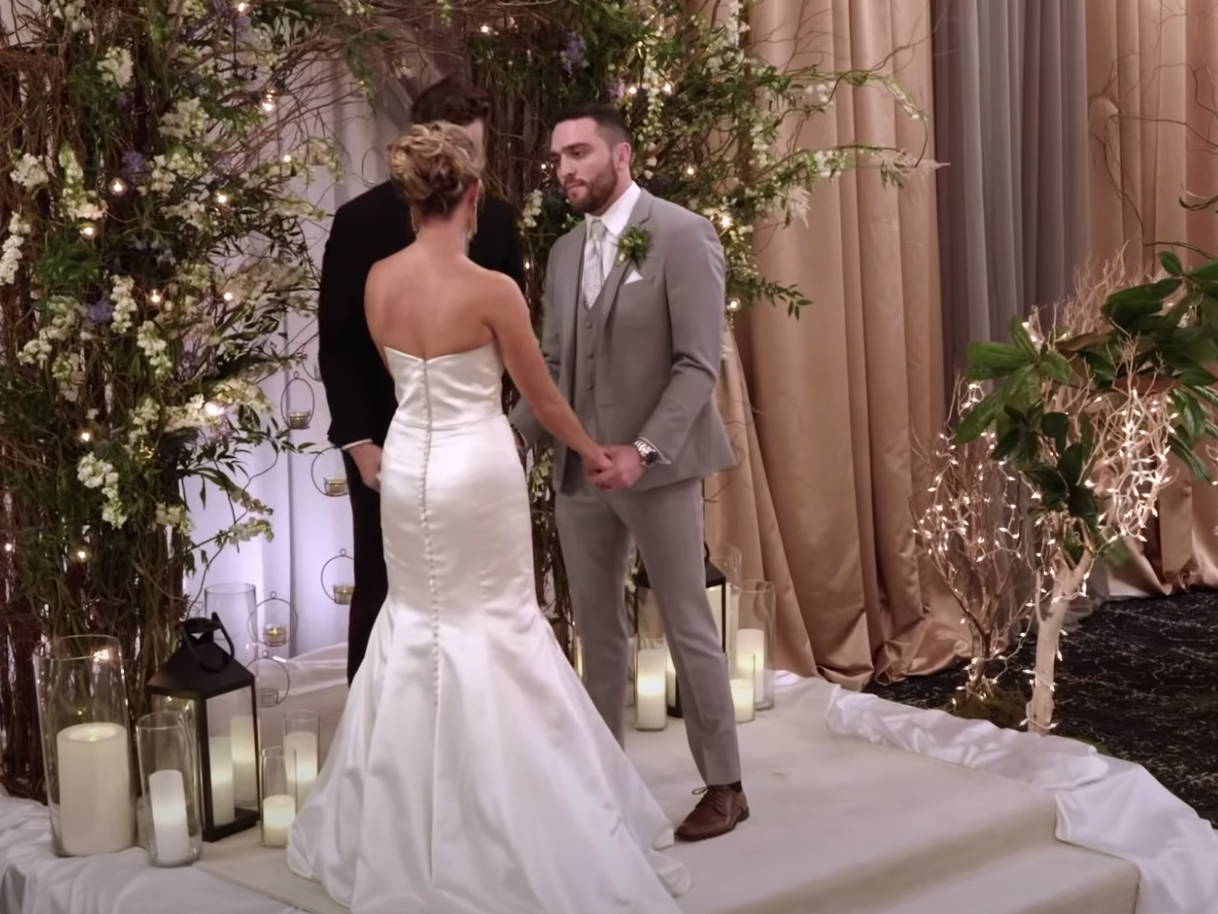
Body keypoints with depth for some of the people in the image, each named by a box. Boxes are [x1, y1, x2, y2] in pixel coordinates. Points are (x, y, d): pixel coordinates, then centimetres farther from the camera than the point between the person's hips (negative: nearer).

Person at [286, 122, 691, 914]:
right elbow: (540, 393, -6)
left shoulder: (378, 282, -2)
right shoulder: (492, 290, -18)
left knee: (415, 621, 19)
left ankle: (399, 832, 27)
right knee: (497, 626, 8)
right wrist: (593, 452, 12)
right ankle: (513, 830, 14)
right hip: (476, 470, -5)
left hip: (407, 465, 5)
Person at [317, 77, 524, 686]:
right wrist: (358, 442, -12)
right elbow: (336, 342, -6)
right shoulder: (362, 221, -6)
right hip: (386, 440, -3)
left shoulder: (497, 220, 4)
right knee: (381, 593, 6)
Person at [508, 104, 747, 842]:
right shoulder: (566, 251, 11)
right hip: (578, 470, 6)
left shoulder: (682, 235, -9)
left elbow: (699, 364, -15)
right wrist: (518, 432, -3)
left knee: (688, 628, 2)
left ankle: (725, 785, 15)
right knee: (597, 630, 12)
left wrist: (644, 451, -24)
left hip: (657, 467, -6)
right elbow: (554, 365, 14)